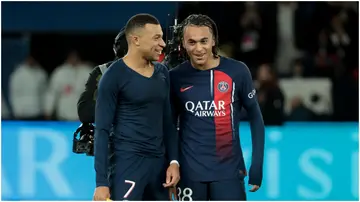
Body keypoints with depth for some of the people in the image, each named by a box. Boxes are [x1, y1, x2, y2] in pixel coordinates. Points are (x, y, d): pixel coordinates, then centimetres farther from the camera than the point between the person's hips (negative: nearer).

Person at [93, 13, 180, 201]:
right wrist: (101, 182, -14)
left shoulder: (162, 73, 12)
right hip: (129, 162, -7)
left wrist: (173, 160, 7)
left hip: (159, 162, 7)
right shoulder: (114, 76, -8)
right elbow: (102, 130, -9)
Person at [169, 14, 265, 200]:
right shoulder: (176, 77, 0)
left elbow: (255, 118, 4)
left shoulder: (237, 72, -4)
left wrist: (257, 164, -1)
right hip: (190, 171, 1)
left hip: (228, 170, -1)